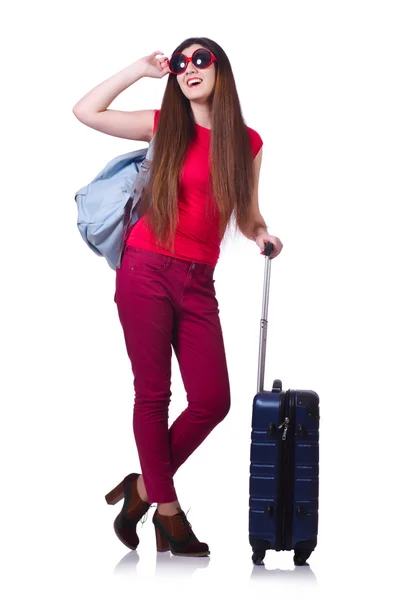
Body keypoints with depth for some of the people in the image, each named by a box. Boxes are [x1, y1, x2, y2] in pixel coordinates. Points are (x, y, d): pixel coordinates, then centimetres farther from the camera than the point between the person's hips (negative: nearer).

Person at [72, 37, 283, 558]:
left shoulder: (247, 143, 8)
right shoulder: (164, 126, 4)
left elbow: (247, 215, 15)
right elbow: (86, 111, -1)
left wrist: (262, 236, -6)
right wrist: (142, 69, 4)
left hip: (198, 283, 3)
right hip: (146, 270, -2)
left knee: (213, 400, -4)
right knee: (153, 393, -1)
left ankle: (145, 486, 17)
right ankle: (166, 508, 12)